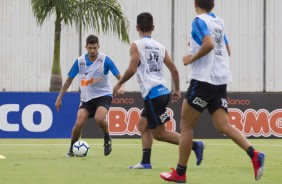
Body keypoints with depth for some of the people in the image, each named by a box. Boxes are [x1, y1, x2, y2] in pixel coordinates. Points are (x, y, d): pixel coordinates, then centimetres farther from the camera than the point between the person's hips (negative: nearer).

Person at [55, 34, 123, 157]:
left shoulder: (105, 60, -11)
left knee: (99, 118, -29)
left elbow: (118, 76, -10)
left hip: (103, 95, -3)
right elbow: (69, 79, 7)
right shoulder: (80, 61, -2)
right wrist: (60, 97, 7)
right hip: (86, 98, 3)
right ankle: (72, 149, 9)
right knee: (79, 123, -14)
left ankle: (107, 139, 1)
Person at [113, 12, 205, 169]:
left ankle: (194, 145, -13)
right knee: (143, 125, 18)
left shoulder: (136, 45, -3)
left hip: (152, 93, -8)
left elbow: (132, 69, -13)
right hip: (163, 90, 8)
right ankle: (146, 162, 12)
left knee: (159, 133, -3)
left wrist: (119, 83, 3)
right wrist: (177, 90, 25)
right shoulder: (160, 47, 14)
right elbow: (174, 70, 13)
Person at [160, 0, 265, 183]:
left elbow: (209, 44, -26)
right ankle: (254, 154, -20)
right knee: (223, 125, 1)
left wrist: (191, 58, -12)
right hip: (221, 80, 7)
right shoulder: (219, 22, 14)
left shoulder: (200, 21, -9)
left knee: (186, 125, 3)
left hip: (203, 79, -7)